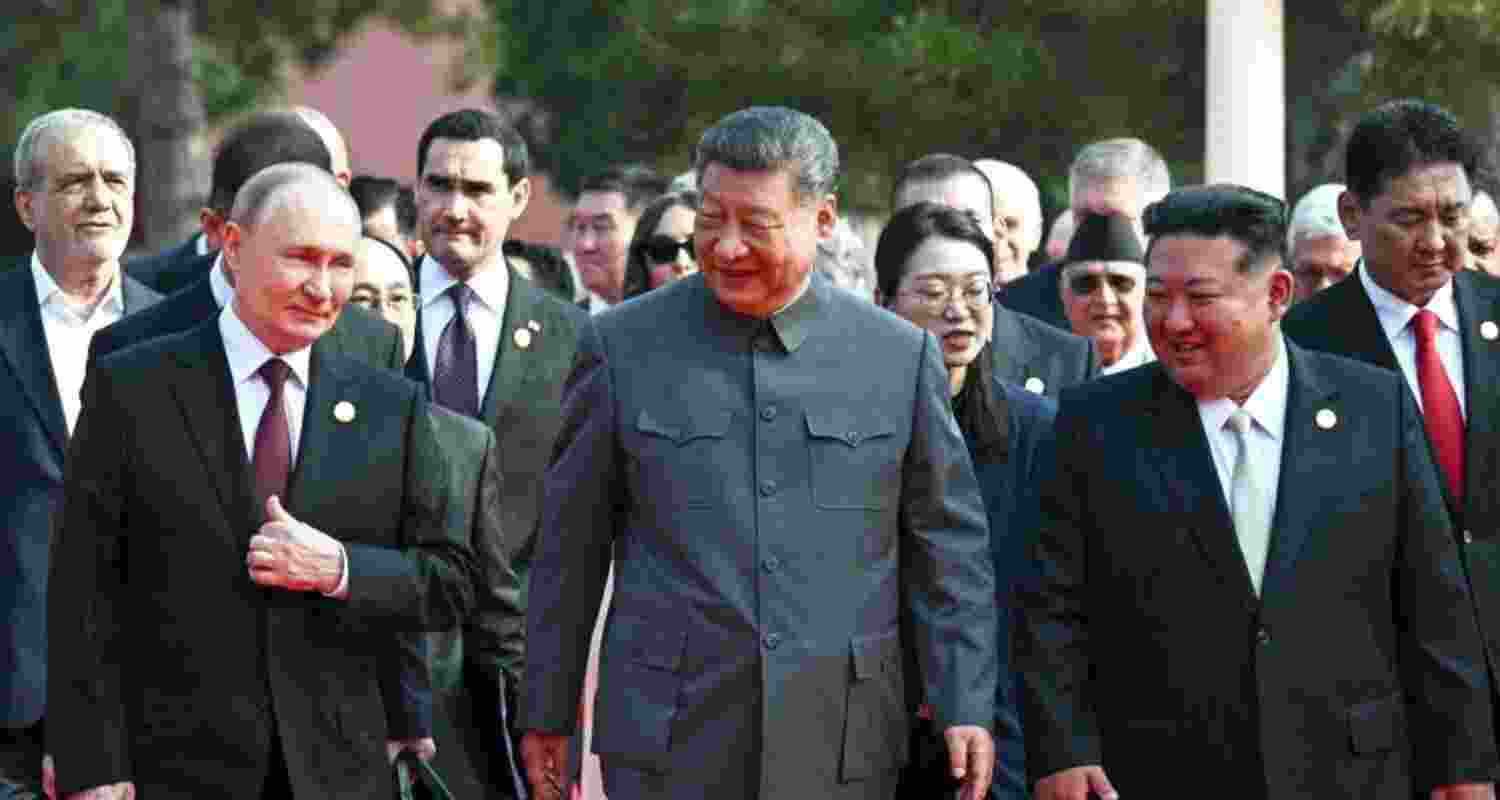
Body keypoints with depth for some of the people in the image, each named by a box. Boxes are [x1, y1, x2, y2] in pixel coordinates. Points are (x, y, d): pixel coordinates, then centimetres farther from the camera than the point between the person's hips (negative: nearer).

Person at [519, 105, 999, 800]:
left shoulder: (901, 357, 5)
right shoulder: (624, 346, 3)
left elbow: (949, 550, 9)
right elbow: (568, 550, 8)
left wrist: (964, 708, 1)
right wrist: (547, 712, 9)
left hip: (840, 743, 1)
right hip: (671, 742, -1)